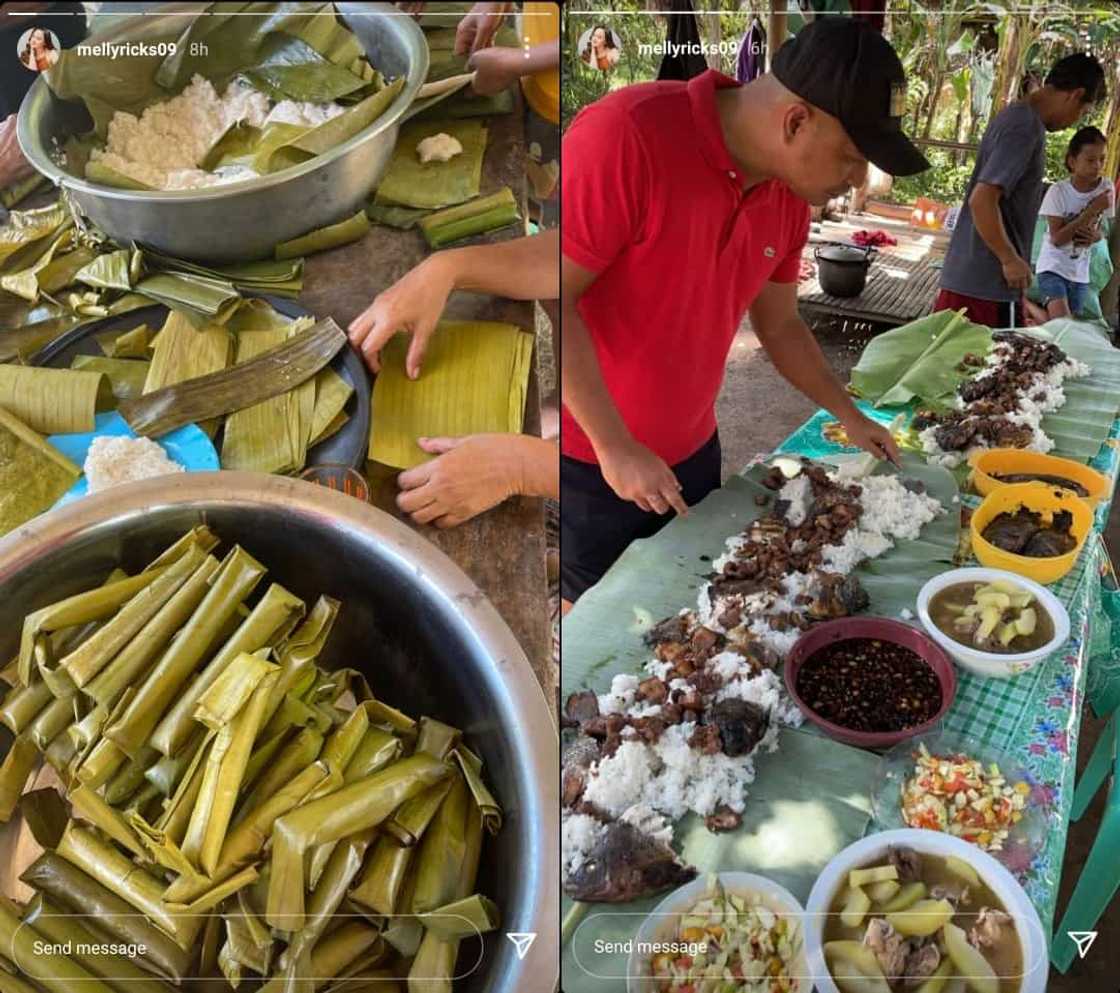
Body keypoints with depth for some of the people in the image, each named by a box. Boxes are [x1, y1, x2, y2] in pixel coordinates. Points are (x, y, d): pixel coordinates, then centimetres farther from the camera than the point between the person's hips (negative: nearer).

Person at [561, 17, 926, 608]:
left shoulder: (789, 199, 0)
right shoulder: (627, 137, -24)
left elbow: (779, 325, 14)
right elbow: (556, 298, -24)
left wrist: (849, 416, 13)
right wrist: (615, 448, -22)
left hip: (691, 452, 7)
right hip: (587, 460, -6)